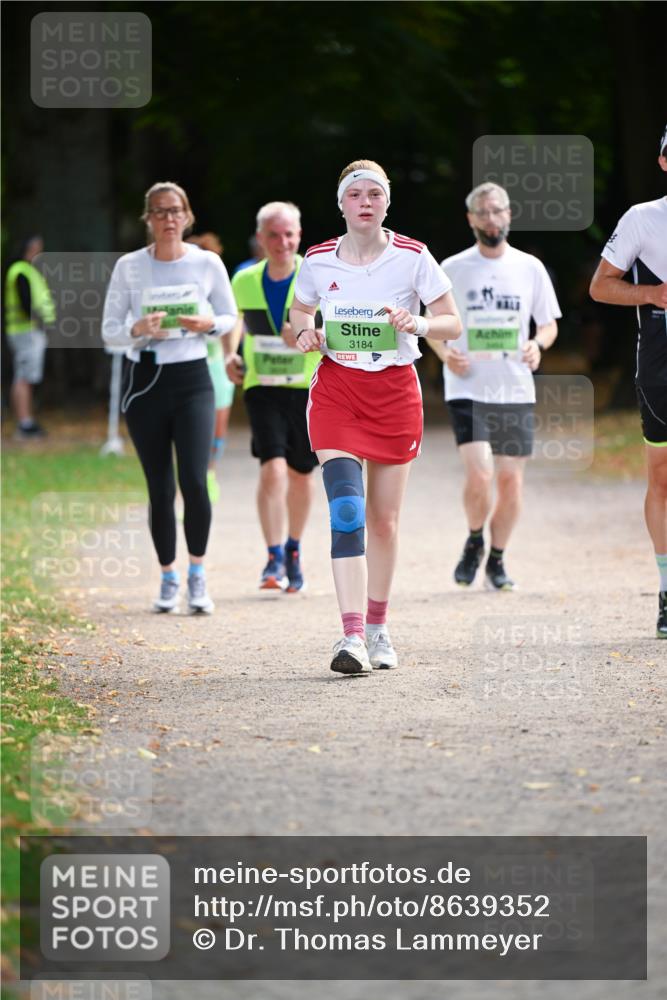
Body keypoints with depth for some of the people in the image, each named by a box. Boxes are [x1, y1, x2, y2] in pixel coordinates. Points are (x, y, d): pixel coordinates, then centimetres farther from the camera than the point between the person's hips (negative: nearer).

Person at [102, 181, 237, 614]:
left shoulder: (207, 263, 0)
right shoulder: (129, 267, -1)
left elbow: (229, 316, 11)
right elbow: (109, 328, 3)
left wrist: (208, 324, -12)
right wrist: (138, 330, -18)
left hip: (192, 379, -1)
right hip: (144, 380, 1)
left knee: (194, 481, -14)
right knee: (160, 488, 3)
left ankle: (198, 572, 5)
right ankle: (169, 577, 19)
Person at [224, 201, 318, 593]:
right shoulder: (245, 281, 0)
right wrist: (231, 355, 6)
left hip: (309, 388, 0)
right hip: (262, 386, 0)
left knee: (300, 474, 13)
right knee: (273, 468, -18)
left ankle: (294, 550, 36)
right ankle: (275, 560, -17)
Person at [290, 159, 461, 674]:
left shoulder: (412, 257, -4)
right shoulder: (319, 260, 0)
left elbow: (453, 323, -1)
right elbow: (300, 310, 18)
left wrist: (416, 324, -21)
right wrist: (306, 331, -5)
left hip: (395, 390, 0)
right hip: (336, 390, 0)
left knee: (384, 520, 8)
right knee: (347, 510, -17)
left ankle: (377, 628, 26)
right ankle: (353, 636, -23)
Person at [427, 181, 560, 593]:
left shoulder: (530, 268, 5)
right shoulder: (452, 269, 1)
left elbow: (550, 324, 12)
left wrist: (538, 344, -11)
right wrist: (445, 353, -10)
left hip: (517, 390, 2)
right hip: (468, 389, -2)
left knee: (511, 479, 3)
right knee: (479, 473, -17)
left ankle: (497, 561, 20)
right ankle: (474, 541, 10)